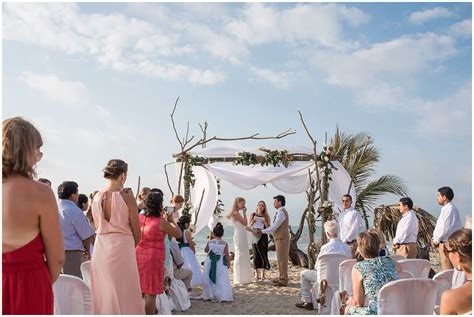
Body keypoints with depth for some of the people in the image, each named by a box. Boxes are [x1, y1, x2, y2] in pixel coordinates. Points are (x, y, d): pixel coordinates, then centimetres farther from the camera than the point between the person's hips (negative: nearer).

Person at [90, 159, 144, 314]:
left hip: (100, 248, 5)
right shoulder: (127, 199, -12)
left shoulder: (96, 198, 2)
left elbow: (98, 227, 11)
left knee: (103, 293, 15)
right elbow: (137, 234, -6)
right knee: (124, 294, 5)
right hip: (122, 247, -5)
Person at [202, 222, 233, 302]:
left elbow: (206, 250, 12)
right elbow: (227, 255, -7)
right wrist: (228, 263, 7)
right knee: (221, 280, 5)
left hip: (210, 263, 2)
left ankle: (209, 295, 21)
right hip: (220, 264, -2)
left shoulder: (210, 242, -6)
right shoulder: (224, 243, -11)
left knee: (208, 279, 15)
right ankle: (223, 296, 1)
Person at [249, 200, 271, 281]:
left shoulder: (266, 216, 5)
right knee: (256, 255, 1)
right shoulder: (253, 215, 5)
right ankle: (256, 274, 8)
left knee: (263, 254, -2)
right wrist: (252, 222, -11)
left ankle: (263, 274, 5)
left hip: (263, 237, 0)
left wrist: (265, 222, -15)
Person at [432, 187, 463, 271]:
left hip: (447, 244, -10)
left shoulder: (449, 209, -16)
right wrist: (435, 239, 10)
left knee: (446, 269, -6)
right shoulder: (448, 208, 14)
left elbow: (444, 229, -21)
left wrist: (436, 241, -8)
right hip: (446, 243, 10)